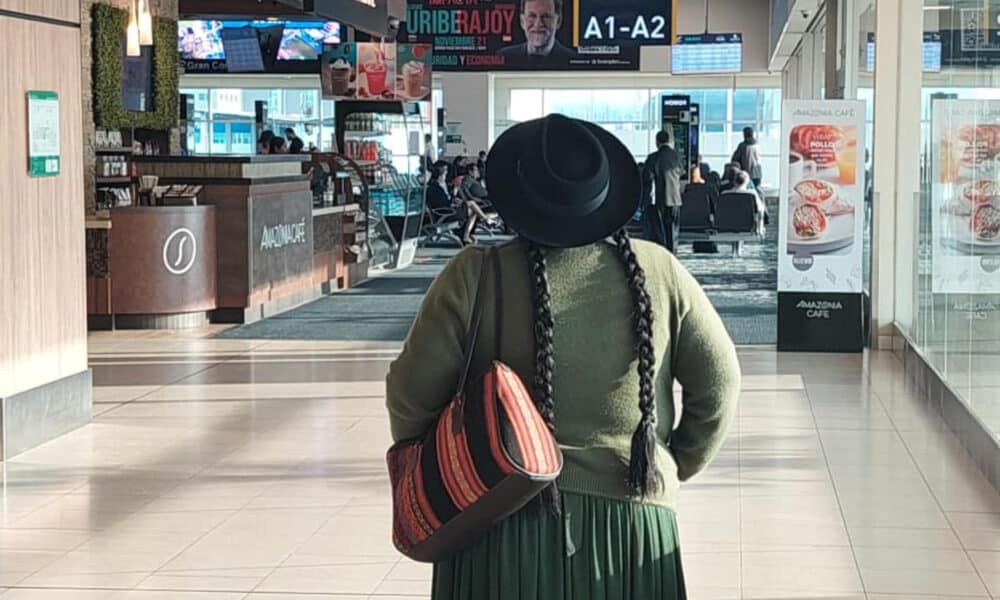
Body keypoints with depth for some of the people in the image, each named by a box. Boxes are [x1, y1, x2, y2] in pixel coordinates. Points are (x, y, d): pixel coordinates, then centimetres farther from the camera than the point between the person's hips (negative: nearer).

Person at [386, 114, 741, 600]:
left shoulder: (477, 276, -12)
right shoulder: (658, 272, -3)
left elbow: (412, 394, -8)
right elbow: (719, 381, 2)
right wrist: (676, 467, 16)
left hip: (504, 525, -2)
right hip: (633, 523, 2)